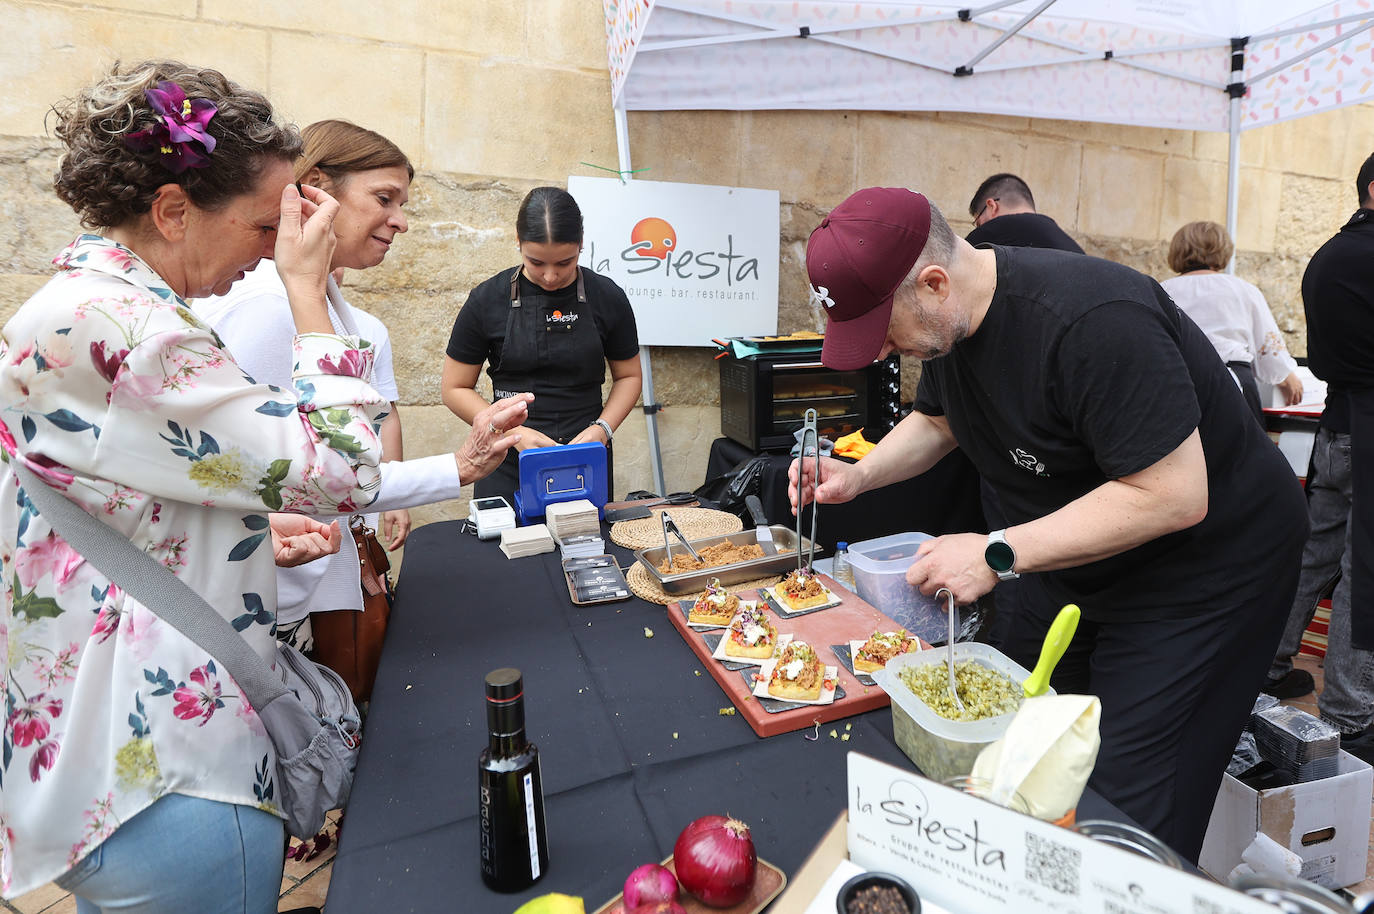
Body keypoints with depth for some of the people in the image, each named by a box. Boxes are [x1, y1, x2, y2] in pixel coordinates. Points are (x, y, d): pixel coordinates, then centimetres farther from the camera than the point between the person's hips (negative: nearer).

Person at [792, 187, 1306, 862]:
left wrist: (999, 554, -30)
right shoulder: (949, 319, -6)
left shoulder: (1091, 322, -33)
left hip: (1207, 569, -8)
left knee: (1125, 812, -5)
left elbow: (1174, 496, -31)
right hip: (1076, 563, 8)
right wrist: (857, 476, -5)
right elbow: (936, 422, 12)